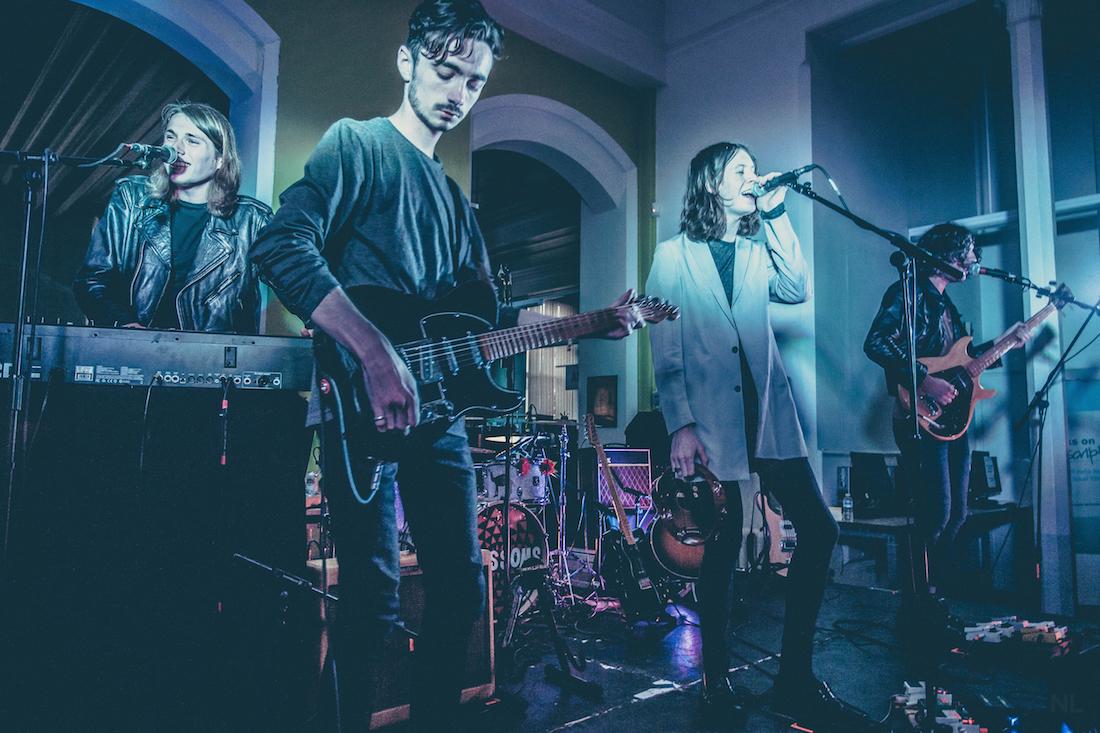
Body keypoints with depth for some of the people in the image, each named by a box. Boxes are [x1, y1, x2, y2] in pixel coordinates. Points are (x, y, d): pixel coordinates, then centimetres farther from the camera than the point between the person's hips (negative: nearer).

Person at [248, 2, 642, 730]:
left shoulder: (454, 195, 21)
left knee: (462, 585, 13)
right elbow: (282, 246, -18)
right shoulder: (356, 144, -1)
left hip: (438, 411, 8)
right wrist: (376, 350, -28)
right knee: (373, 600, -3)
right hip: (362, 407, -7)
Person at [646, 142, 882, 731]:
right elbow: (666, 351, -2)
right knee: (723, 545, 0)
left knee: (818, 529, -2)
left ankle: (795, 679, 14)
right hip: (709, 417, -4)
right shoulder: (673, 255, 5)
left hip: (767, 411, 5)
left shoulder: (760, 250, 18)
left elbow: (797, 290, -2)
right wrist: (681, 426, -11)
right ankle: (717, 683, 19)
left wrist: (776, 215, 0)